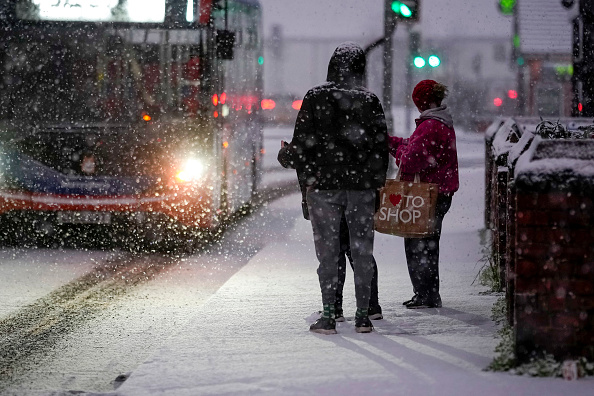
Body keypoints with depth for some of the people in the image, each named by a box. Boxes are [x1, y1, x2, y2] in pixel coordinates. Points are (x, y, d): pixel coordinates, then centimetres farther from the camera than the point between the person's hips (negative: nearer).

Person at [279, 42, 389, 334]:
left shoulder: (315, 98, -3)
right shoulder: (370, 102, 2)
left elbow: (301, 143, -4)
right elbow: (381, 146, 4)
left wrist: (306, 177, 4)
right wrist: (376, 182, 12)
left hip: (323, 186, -1)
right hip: (361, 188, 2)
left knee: (328, 252, 2)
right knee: (362, 251, 7)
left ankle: (328, 316, -1)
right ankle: (363, 315, 7)